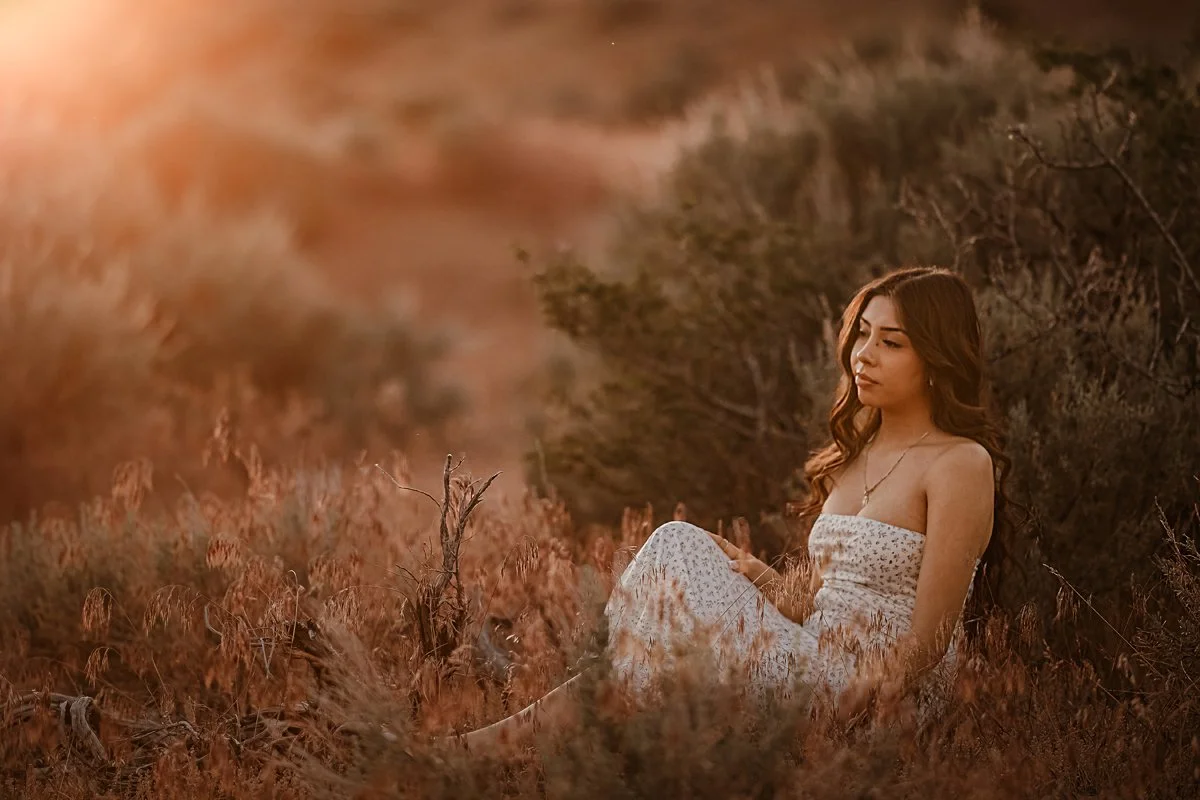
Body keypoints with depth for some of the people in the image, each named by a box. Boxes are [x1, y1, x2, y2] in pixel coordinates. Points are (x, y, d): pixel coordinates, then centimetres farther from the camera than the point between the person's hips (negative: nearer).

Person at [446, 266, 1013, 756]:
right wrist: (763, 587, -2)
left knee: (678, 551, -16)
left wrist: (850, 709, -23)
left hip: (881, 703, -7)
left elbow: (929, 637, -13)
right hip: (819, 672, 7)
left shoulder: (962, 464, -7)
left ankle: (543, 723, -11)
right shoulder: (854, 457, 18)